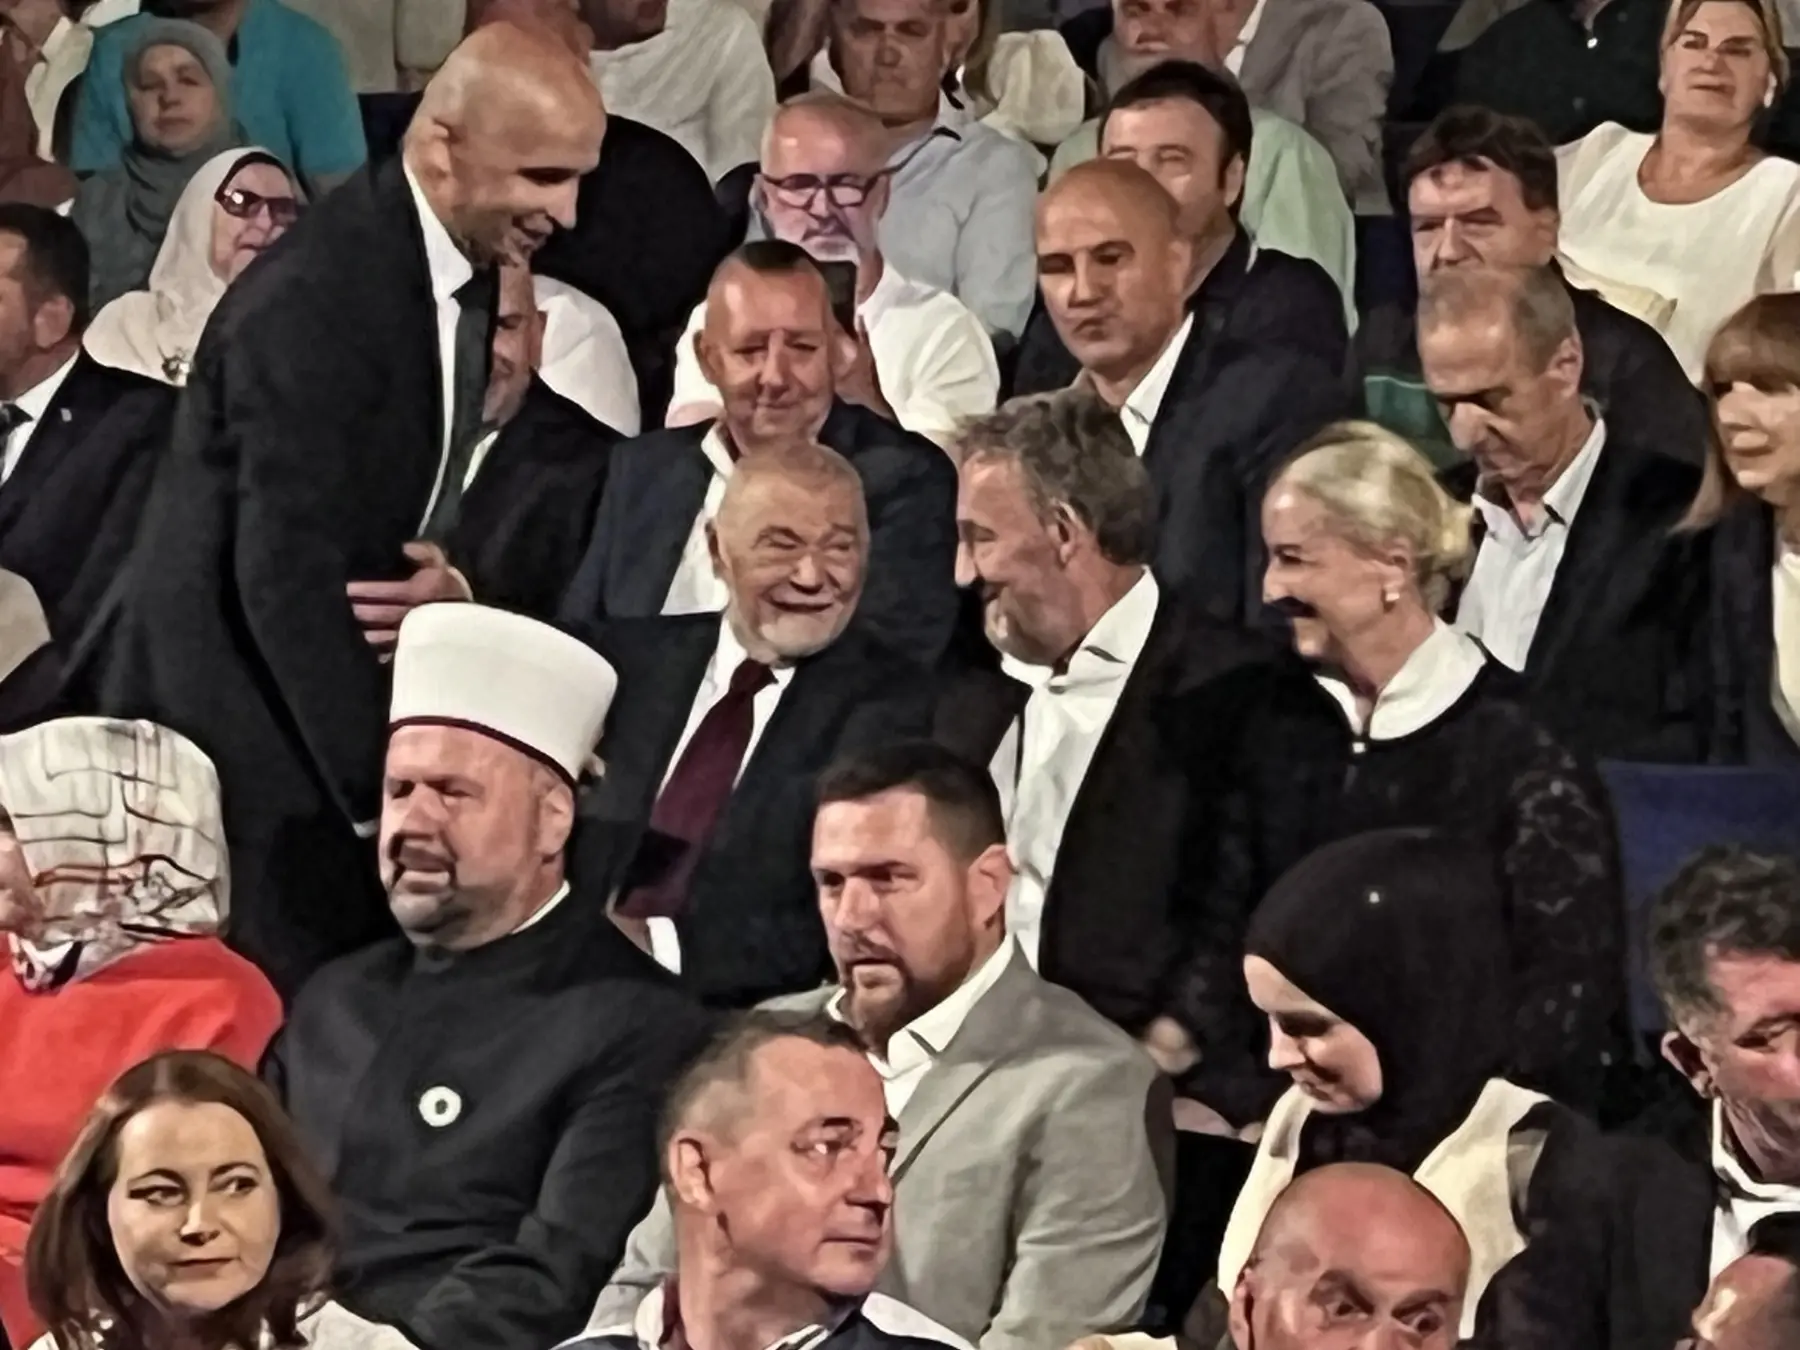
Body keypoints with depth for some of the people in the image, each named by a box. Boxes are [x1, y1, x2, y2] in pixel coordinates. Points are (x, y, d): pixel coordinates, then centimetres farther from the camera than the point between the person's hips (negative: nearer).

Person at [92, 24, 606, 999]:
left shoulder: (459, 268, 6)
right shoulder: (315, 300, -22)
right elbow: (286, 571, -25)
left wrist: (456, 584, -10)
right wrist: (386, 788, -25)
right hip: (240, 737, -8)